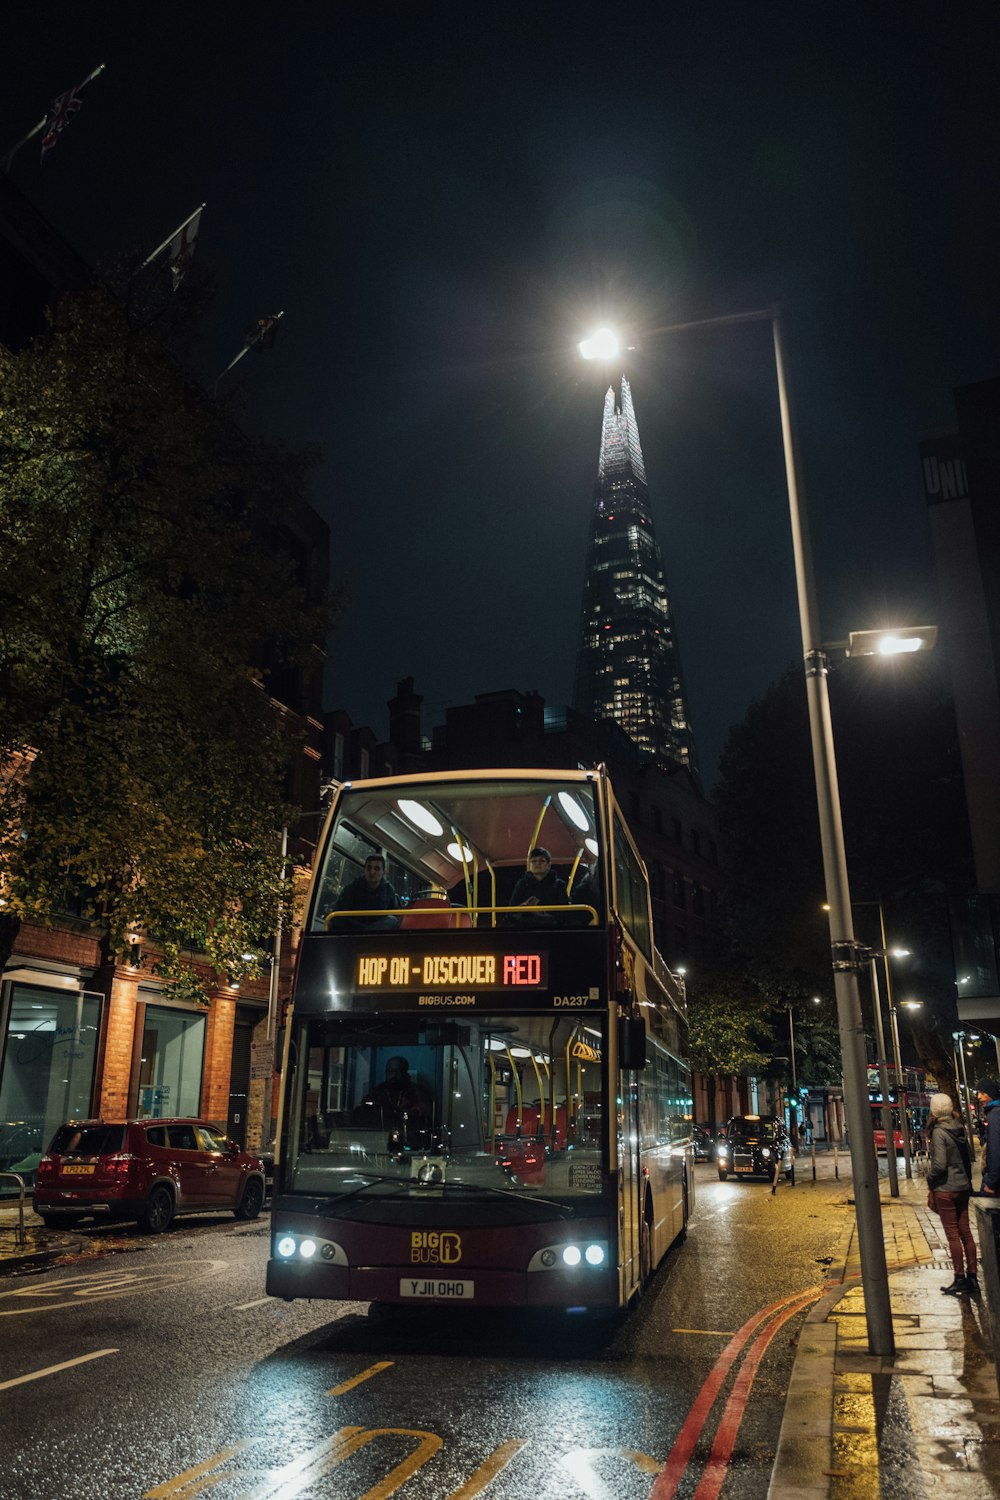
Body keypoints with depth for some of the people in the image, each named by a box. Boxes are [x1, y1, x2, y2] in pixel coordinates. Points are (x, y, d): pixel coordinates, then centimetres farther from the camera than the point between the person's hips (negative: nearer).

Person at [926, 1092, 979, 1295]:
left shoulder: (939, 1132, -17)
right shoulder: (959, 1129, 4)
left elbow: (939, 1164, -20)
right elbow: (968, 1158, 12)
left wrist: (930, 1181, -4)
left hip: (945, 1189, -7)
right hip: (963, 1187, 7)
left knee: (952, 1234, 1)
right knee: (965, 1232, 11)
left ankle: (960, 1279, 6)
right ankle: (972, 1277, 16)